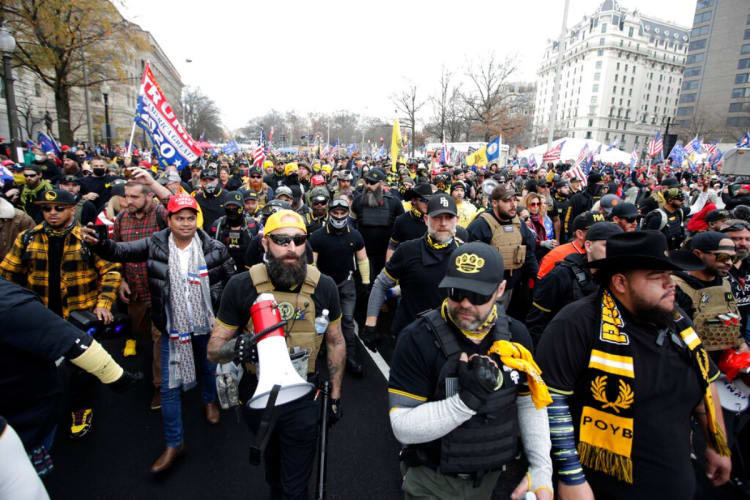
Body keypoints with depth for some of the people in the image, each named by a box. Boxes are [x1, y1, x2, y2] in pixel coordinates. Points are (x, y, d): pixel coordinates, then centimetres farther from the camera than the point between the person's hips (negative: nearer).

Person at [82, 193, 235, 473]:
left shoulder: (214, 248, -12)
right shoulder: (155, 245, -9)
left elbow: (232, 280, -3)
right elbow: (120, 251, -14)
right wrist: (99, 243, -35)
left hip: (207, 324, 0)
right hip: (172, 327, 0)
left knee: (208, 368, 24)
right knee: (169, 387, 6)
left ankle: (209, 400, 56)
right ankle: (174, 443, 23)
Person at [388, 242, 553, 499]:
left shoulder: (516, 334, -8)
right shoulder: (417, 339, -25)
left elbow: (530, 402, 3)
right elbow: (403, 427, -26)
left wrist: (541, 469, -4)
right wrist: (467, 400, -35)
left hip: (489, 475, 5)